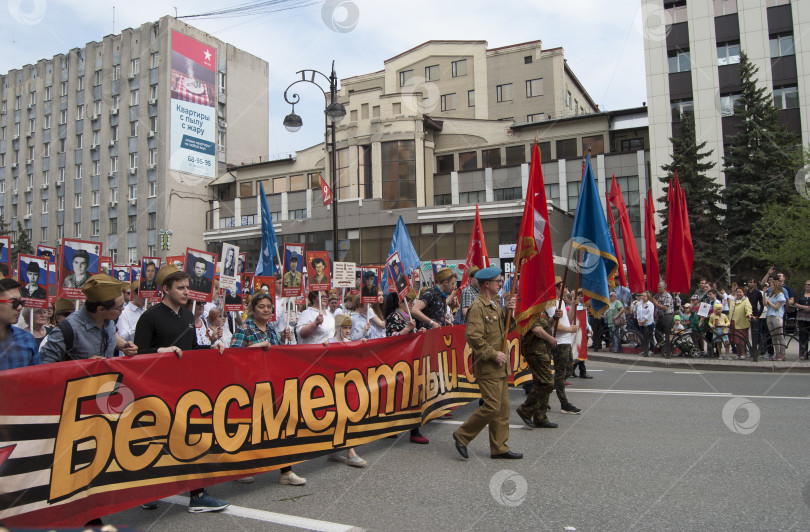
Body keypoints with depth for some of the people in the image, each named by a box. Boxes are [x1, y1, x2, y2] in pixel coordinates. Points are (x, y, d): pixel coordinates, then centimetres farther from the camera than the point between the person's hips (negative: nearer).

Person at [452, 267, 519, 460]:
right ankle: (462, 435, 7)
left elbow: (504, 330, 21)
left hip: (500, 366, 10)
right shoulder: (478, 307, -14)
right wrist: (493, 354, -19)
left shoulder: (494, 306, 17)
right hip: (487, 367, -10)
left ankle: (499, 447, 19)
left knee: (503, 407, 11)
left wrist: (508, 312, 5)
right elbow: (473, 336, -23)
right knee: (492, 406, -9)